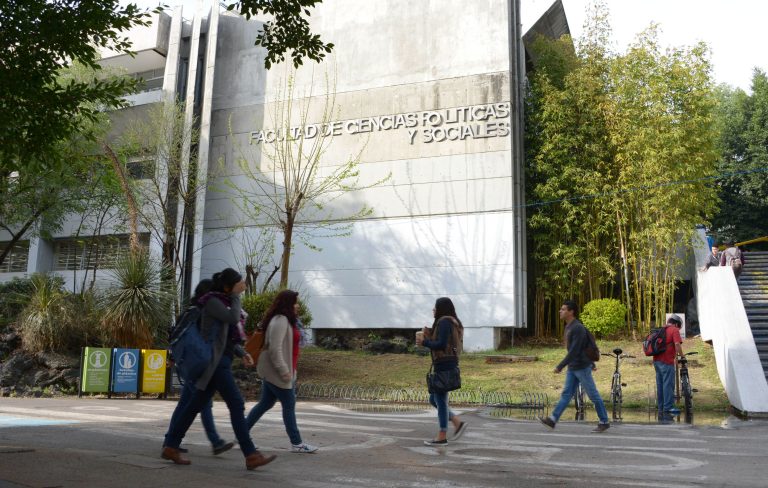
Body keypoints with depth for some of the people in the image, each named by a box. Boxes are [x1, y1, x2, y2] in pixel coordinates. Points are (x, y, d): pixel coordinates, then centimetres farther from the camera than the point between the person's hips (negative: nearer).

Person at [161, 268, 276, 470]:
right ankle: (251, 455, -10)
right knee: (236, 404, -11)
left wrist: (242, 353, 8)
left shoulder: (225, 303, 17)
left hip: (221, 362, 9)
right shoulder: (213, 301, -9)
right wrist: (236, 296, -10)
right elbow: (233, 318, -22)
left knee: (195, 405, 13)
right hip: (216, 362, -9)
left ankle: (171, 447, 22)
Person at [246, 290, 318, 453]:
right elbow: (275, 349, -25)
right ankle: (296, 443, 6)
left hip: (272, 372, 10)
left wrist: (289, 370, 18)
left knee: (265, 403, 15)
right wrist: (284, 370, -25)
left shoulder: (286, 320, 14)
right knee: (289, 405, -2)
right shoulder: (280, 321, -18)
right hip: (277, 372, -10)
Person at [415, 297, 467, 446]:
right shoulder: (450, 322, 17)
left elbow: (441, 344, -21)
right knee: (433, 400, 15)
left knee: (440, 400, -2)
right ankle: (458, 423, 12)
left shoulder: (444, 321, -13)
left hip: (444, 366, -10)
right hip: (446, 365, 10)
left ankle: (442, 437, 4)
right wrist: (429, 336, 11)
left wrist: (424, 342, -10)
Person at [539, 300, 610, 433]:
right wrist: (591, 363, 26)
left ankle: (604, 422, 14)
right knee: (566, 393, 3)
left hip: (582, 367, -9)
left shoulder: (578, 328, -20)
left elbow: (574, 351, -24)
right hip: (572, 368, 9)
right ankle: (553, 419, -1)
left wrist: (560, 366, -23)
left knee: (593, 395, 2)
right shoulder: (569, 327, 10)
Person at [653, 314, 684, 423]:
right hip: (667, 361, -8)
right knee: (668, 385, -4)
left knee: (660, 385, 13)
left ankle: (660, 408, 18)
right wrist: (681, 355, -2)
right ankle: (668, 408, -3)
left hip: (657, 360, 8)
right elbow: (677, 344, -17)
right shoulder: (674, 330, -5)